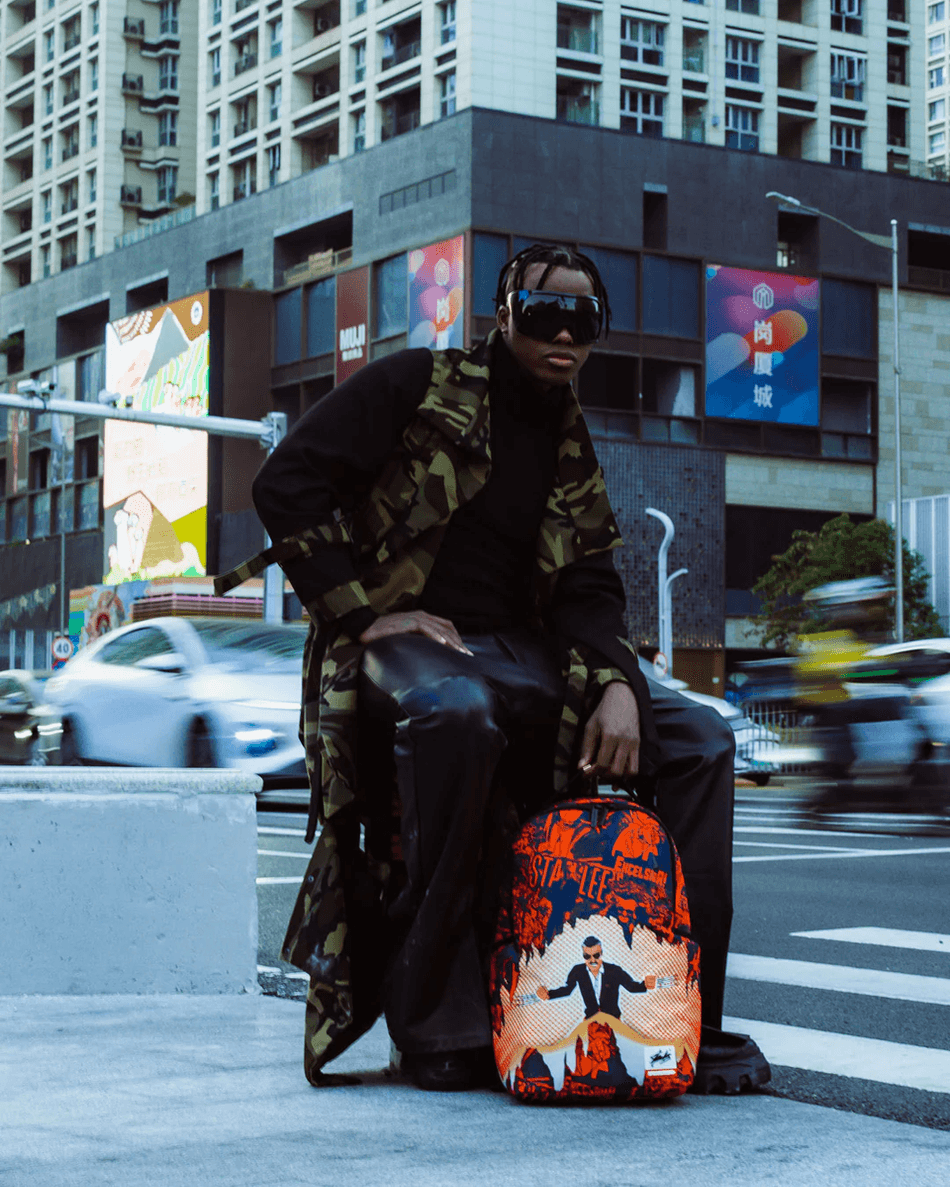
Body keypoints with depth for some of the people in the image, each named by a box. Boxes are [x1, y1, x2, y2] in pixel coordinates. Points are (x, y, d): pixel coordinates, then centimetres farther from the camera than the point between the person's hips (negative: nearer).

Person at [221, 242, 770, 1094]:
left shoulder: (573, 457, 19)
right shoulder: (417, 387, 2)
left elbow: (589, 592, 9)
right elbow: (287, 483, -7)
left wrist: (618, 687, -12)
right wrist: (366, 612, -14)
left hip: (521, 657, 6)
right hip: (403, 642, -6)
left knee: (700, 740, -9)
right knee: (456, 712, -42)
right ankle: (434, 1014, -29)